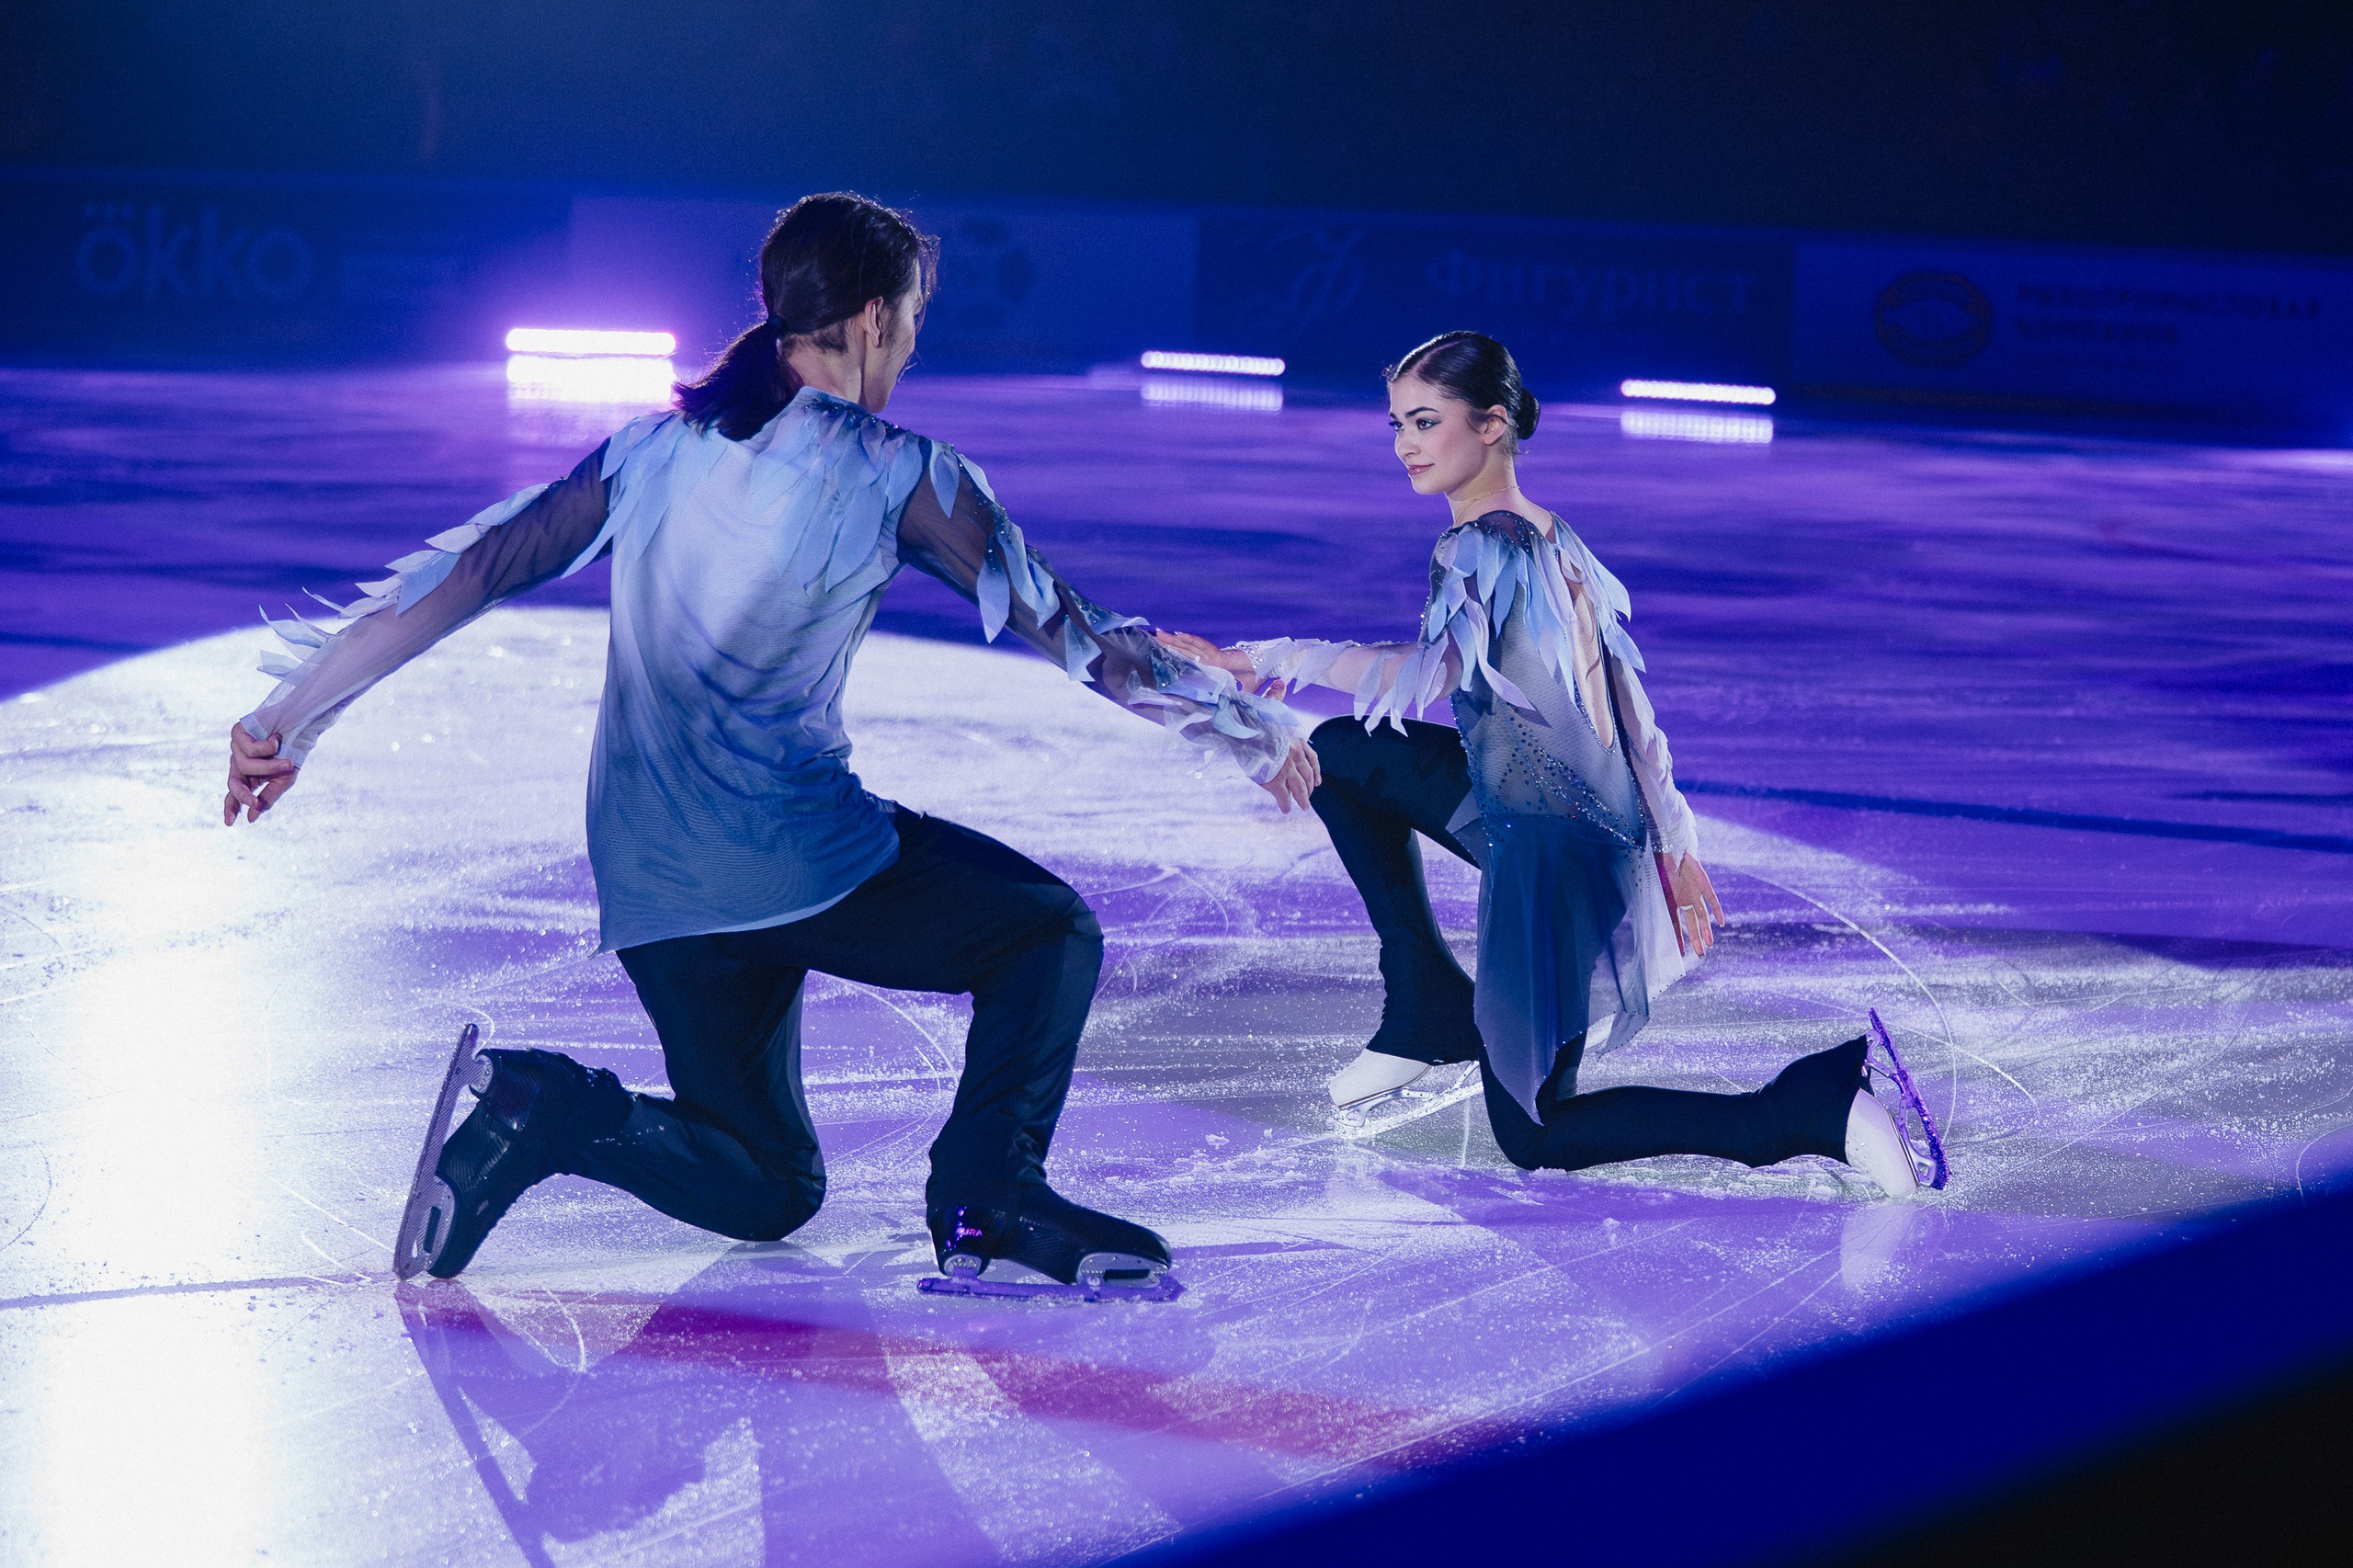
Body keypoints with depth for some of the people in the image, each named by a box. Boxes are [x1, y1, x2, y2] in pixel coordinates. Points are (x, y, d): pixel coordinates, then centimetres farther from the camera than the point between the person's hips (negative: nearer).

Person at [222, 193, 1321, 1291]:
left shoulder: (655, 449, 11)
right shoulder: (896, 472, -4)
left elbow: (469, 570, 8)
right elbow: (1064, 625, 2)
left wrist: (290, 717, 12)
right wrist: (1251, 728, 13)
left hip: (649, 891, 6)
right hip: (798, 858, -6)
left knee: (765, 1189, 19)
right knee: (1049, 932, 14)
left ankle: (538, 1102, -8)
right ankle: (989, 1204, -10)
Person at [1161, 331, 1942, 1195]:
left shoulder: (1485, 547, -17)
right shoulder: (1549, 538, 9)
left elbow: (1426, 674, -35)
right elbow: (1630, 704, 14)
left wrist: (1273, 659, -31)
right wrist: (1673, 845, 20)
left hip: (1551, 855, -9)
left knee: (1535, 1137, 3)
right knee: (1342, 753, 17)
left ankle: (1822, 1106, -8)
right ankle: (1431, 1009, 20)